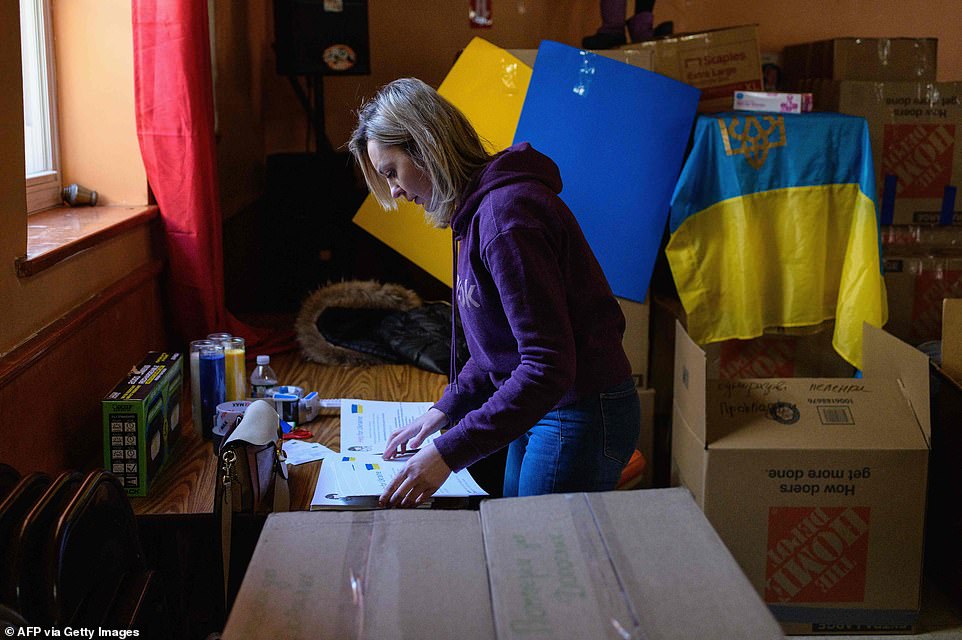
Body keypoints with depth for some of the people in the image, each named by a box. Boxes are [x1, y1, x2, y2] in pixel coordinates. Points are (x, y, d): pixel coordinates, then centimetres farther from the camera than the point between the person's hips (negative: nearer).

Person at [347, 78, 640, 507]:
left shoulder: (506, 214, -24)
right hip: (540, 409, 10)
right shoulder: (476, 210, 9)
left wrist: (448, 452, -27)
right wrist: (443, 412, 8)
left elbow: (549, 365, -28)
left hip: (582, 418, -10)